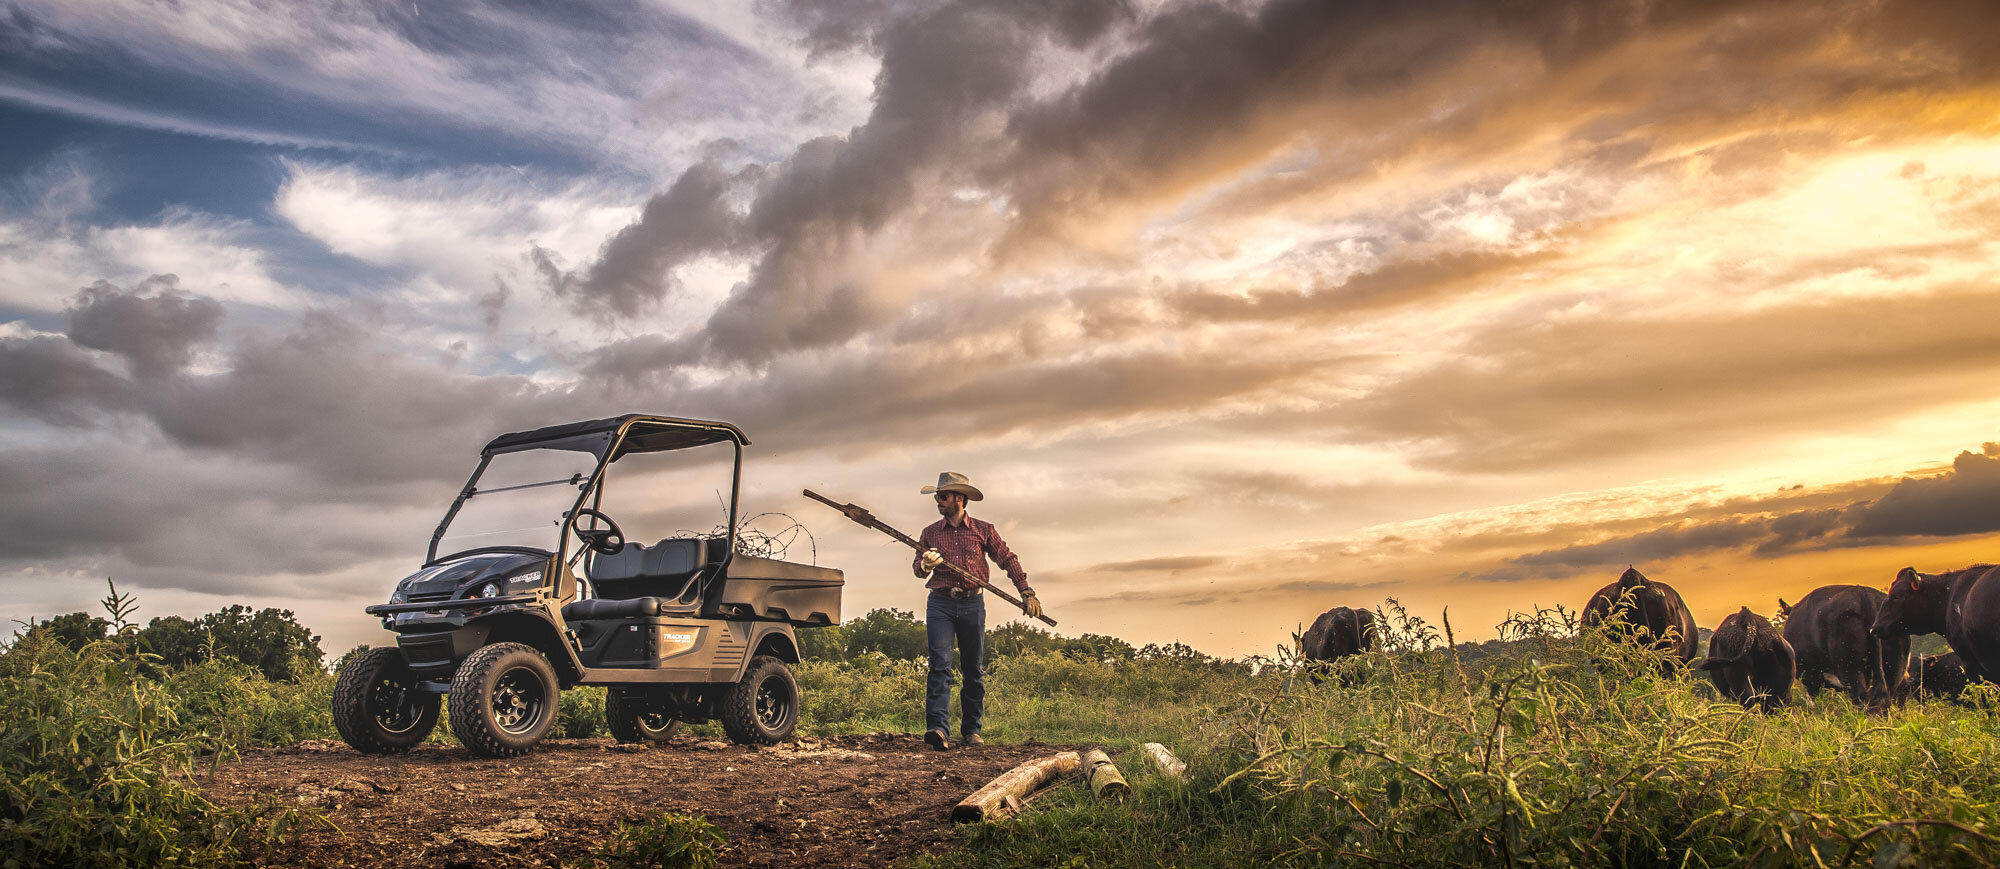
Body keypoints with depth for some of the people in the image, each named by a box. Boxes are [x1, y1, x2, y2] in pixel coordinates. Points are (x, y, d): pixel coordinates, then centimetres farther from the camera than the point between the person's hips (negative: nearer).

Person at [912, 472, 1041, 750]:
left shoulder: (983, 530, 7)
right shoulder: (930, 533, 11)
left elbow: (1007, 560, 11)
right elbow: (917, 567, 13)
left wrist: (1027, 592, 5)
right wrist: (925, 564, -12)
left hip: (972, 605, 0)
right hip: (940, 604, 0)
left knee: (974, 669, 5)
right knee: (940, 664, -14)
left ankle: (971, 730, 15)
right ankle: (936, 727, -23)